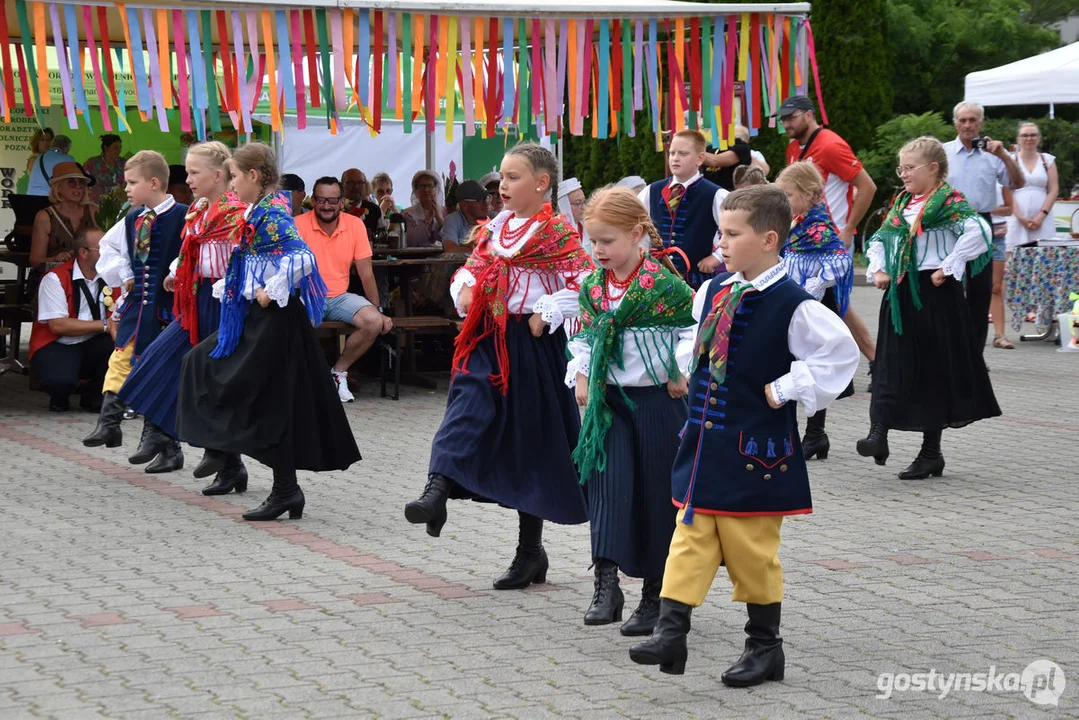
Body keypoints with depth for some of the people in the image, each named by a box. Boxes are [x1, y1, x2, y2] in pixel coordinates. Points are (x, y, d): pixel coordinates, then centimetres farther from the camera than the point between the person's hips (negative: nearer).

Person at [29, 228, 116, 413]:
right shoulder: (56, 278, -13)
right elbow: (58, 325, -21)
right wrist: (103, 325, -20)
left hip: (94, 346, 5)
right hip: (58, 347, -5)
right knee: (61, 379, -37)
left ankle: (94, 397, 0)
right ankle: (60, 398, 5)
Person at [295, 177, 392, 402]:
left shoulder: (355, 225, 0)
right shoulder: (299, 225, -10)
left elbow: (366, 272, 5)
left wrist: (379, 311, 3)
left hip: (339, 298, 3)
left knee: (374, 322, -23)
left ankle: (338, 372, -1)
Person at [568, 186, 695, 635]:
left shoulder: (663, 283, -13)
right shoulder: (592, 287, 5)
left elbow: (697, 328, -10)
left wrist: (682, 375, -11)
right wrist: (580, 378, 4)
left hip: (658, 401, -4)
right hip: (609, 401, 4)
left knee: (658, 496, 4)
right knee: (608, 484, -11)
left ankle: (656, 595, 14)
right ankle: (606, 583, -16)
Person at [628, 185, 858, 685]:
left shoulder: (792, 305, -15)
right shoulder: (713, 291, 6)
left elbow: (840, 352, -18)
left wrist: (787, 391, -16)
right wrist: (695, 381, 12)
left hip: (754, 450, -6)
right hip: (704, 441, 6)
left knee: (751, 548, 3)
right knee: (691, 537, 3)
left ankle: (765, 645, 16)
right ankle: (671, 633, 1)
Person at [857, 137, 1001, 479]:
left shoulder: (949, 202, -7)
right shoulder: (901, 203, 14)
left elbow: (979, 232, -23)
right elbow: (878, 241, 25)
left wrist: (949, 268, -21)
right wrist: (877, 270, 8)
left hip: (935, 294, -6)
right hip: (901, 295, 7)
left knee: (934, 370, 2)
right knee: (894, 366, -3)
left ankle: (931, 451, 9)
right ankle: (879, 432, -11)